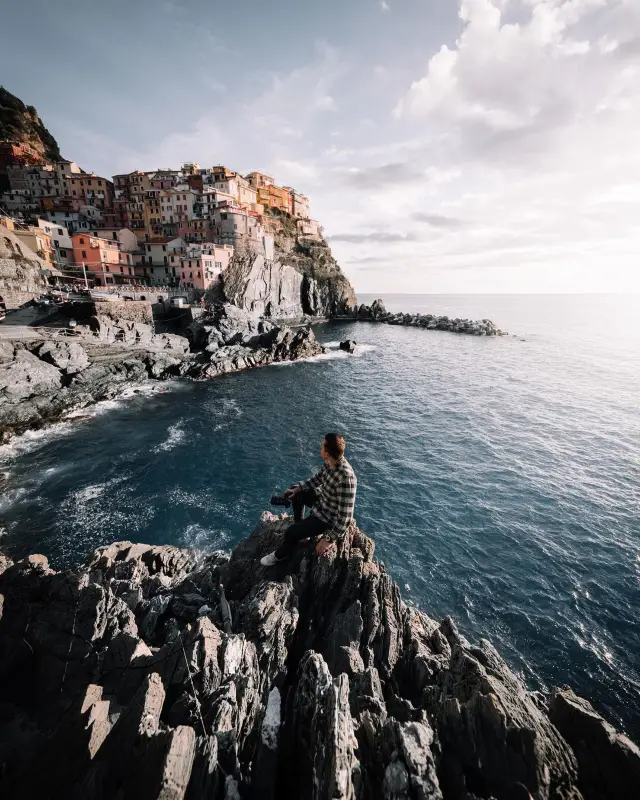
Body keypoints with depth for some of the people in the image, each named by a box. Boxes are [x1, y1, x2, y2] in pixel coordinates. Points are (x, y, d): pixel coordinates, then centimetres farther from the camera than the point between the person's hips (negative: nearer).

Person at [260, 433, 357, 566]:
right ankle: (301, 529, 37)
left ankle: (281, 555, 21)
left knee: (292, 532, -13)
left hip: (329, 518, -8)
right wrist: (298, 488, 3)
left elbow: (346, 516, -33)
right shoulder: (331, 462, -14)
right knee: (295, 493, 20)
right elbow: (318, 477, 8)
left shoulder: (346, 478, -39)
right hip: (322, 500, 9)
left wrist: (329, 539, -26)